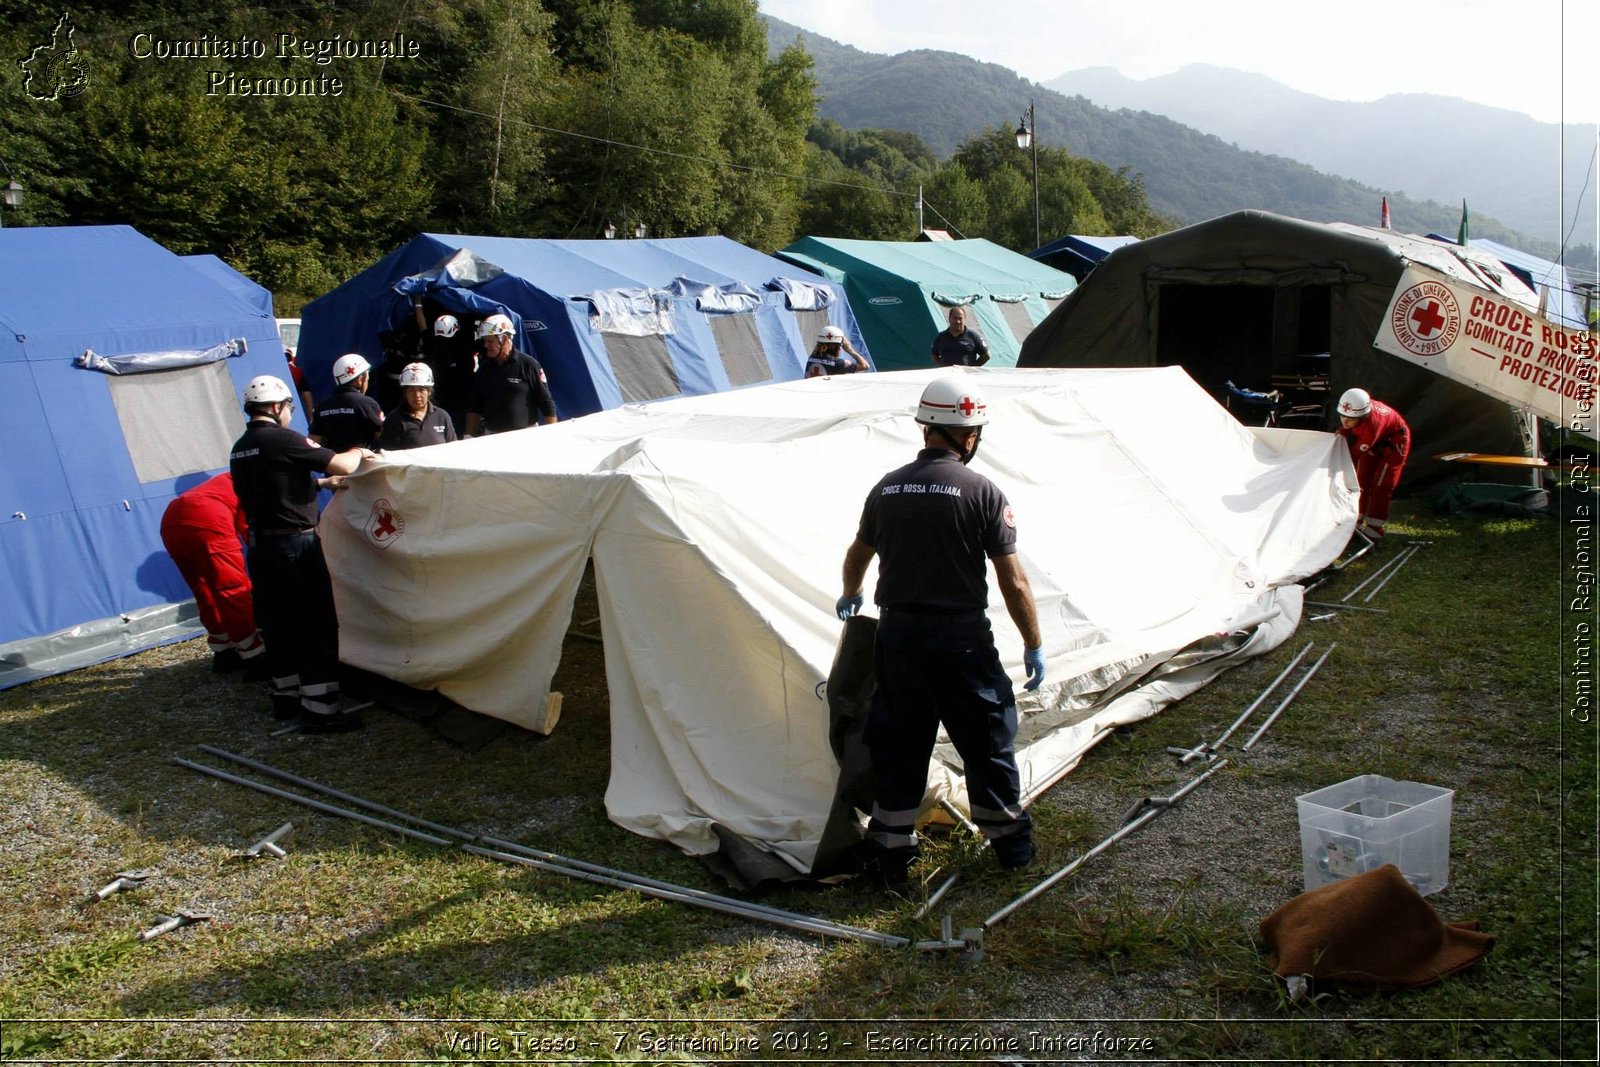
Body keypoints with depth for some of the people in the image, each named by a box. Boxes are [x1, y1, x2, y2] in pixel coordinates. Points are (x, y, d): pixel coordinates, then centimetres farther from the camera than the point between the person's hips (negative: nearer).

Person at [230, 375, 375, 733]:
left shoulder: (239, 449, 12)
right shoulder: (282, 440, -15)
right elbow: (342, 465, -16)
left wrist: (321, 482, 28)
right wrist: (358, 453, 5)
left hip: (259, 548, 9)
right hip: (295, 545, -9)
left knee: (278, 625, 18)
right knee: (317, 627, -4)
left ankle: (285, 695, 29)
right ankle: (320, 710, -3)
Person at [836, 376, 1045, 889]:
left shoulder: (886, 488, 4)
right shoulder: (982, 491, -9)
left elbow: (857, 556, 20)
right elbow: (1014, 581, -8)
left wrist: (850, 597, 41)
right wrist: (1034, 645, 3)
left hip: (897, 635, 4)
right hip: (961, 637, -3)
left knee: (896, 742, 13)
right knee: (987, 739, 13)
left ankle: (890, 852, 21)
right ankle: (1009, 841, 28)